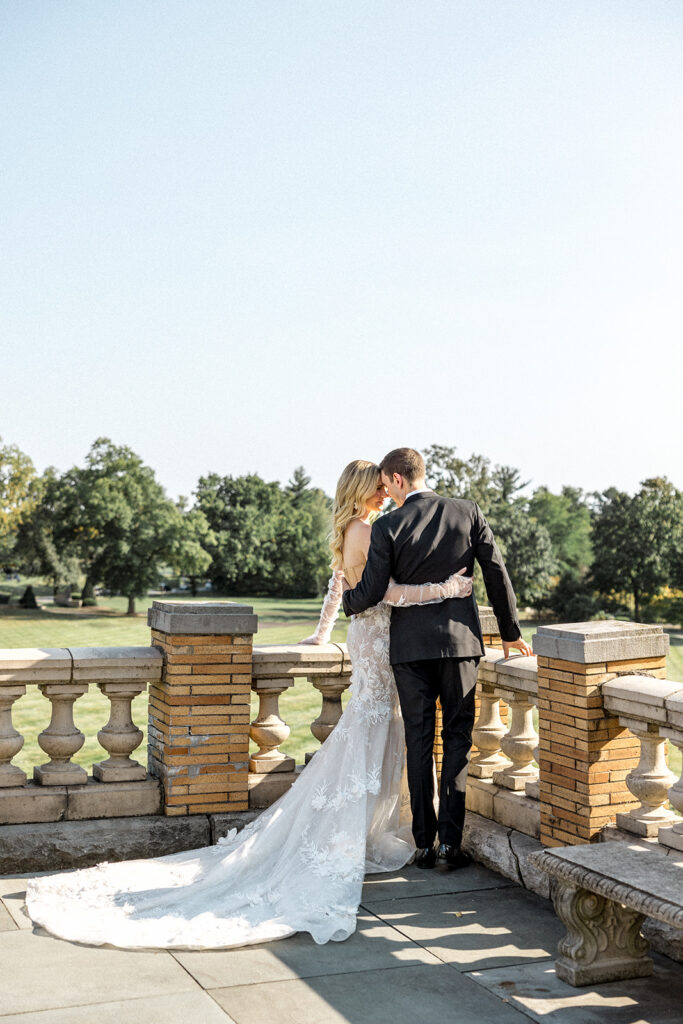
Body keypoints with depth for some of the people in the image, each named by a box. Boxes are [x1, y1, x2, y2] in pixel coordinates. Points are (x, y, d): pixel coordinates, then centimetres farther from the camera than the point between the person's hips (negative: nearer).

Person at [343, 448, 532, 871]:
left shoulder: (388, 527, -8)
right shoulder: (468, 512, -2)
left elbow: (371, 593, -7)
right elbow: (497, 574, 0)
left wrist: (348, 600, 16)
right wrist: (511, 630, 11)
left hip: (411, 644, -1)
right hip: (460, 637, 1)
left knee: (419, 741, 8)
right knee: (458, 737, 8)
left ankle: (425, 842, 12)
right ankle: (451, 840, 5)